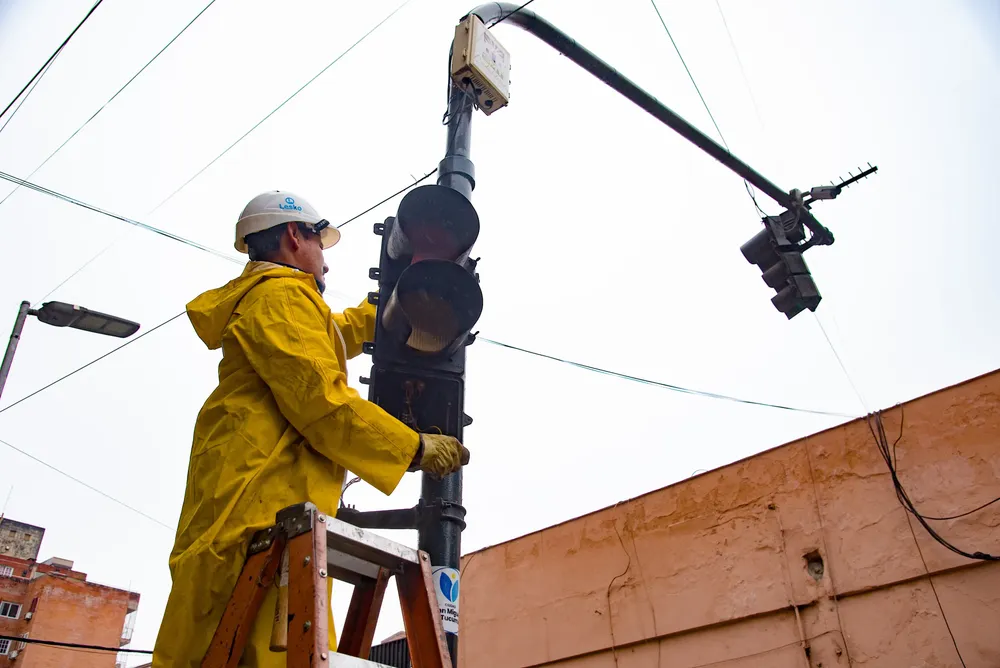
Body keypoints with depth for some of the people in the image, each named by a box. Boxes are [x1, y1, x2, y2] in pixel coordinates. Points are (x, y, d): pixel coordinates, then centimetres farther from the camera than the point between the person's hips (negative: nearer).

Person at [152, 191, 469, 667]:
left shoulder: (258, 299, 30)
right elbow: (321, 402, -15)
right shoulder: (281, 295, -3)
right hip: (262, 507, -10)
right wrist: (416, 450, -8)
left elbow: (341, 331, 49)